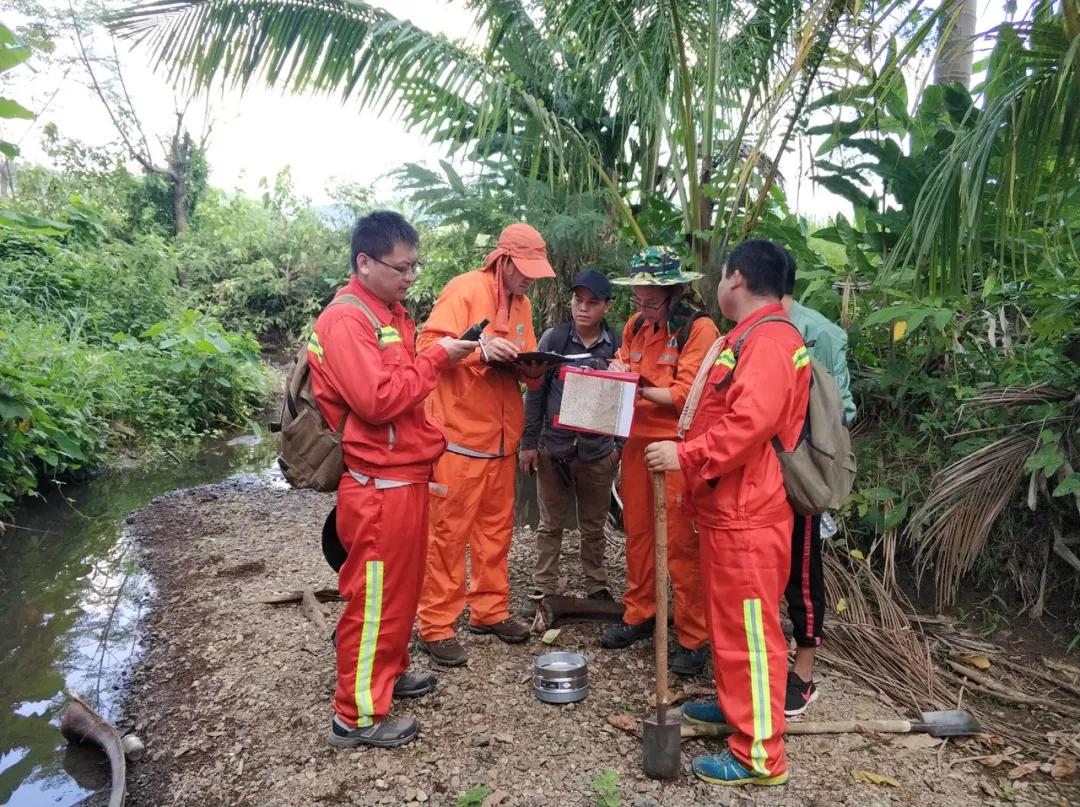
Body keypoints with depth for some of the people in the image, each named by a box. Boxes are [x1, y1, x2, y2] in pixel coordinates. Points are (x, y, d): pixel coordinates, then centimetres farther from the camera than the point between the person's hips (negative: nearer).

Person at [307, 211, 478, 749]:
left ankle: (388, 672, 39)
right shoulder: (346, 319, -17)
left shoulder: (390, 311, 14)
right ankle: (358, 715, 16)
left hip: (405, 476, 10)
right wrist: (437, 357, -19)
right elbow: (377, 400, -26)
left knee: (401, 586, 21)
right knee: (374, 596, 1)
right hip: (378, 487, -10)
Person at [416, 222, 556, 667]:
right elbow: (429, 345, -16)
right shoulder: (465, 289, -8)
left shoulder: (521, 304, 15)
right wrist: (479, 348, -29)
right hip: (458, 434, -7)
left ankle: (489, 610, 27)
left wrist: (533, 370, -4)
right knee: (449, 531, -1)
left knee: (496, 527, 13)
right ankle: (436, 626, 9)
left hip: (501, 435, 7)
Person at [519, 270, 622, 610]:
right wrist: (528, 442, -2)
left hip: (599, 452, 0)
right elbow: (536, 392, -1)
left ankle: (597, 588, 30)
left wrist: (620, 444, 0)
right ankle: (543, 589, 23)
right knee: (550, 525, 12)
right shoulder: (553, 337, -3)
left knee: (594, 527, 14)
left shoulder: (617, 345, -3)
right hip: (553, 448, 0)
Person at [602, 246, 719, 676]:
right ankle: (639, 615, 29)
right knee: (637, 532, 14)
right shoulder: (635, 325, 11)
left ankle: (693, 638, 10)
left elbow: (688, 394, -15)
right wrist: (617, 375, -4)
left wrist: (638, 388, -20)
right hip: (638, 442, 6)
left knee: (681, 543, -1)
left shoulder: (698, 328, -10)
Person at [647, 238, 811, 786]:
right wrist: (691, 457, 24)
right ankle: (733, 703, 38)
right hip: (727, 506, 11)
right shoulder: (749, 337, 17)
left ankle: (759, 755, 8)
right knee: (728, 616, 21)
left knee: (750, 626, -2)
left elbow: (749, 423, -29)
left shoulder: (769, 340, -18)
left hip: (747, 514, -11)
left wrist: (684, 456, -24)